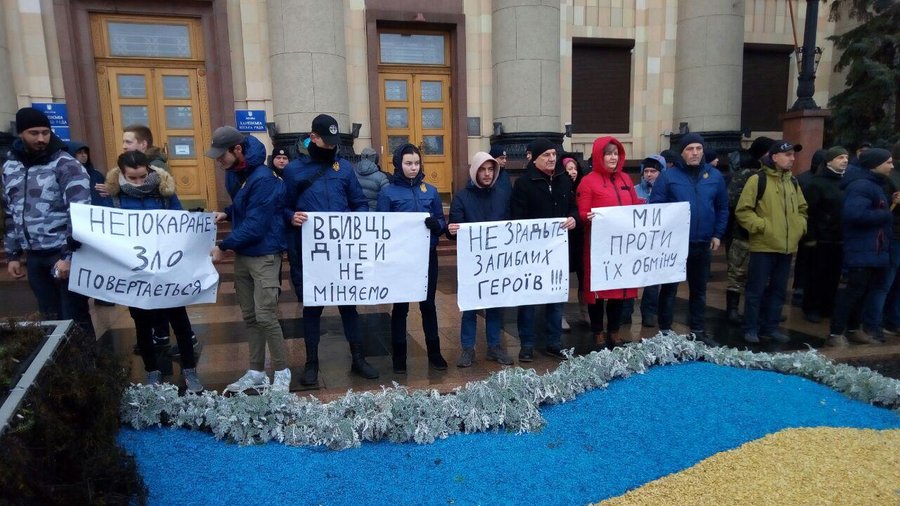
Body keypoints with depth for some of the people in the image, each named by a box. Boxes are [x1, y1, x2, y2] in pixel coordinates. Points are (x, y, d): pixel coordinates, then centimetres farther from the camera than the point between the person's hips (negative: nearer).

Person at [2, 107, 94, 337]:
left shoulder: (66, 165, -8)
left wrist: (69, 256, -17)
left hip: (63, 253, -5)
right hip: (34, 257, 6)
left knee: (75, 318, -1)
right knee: (51, 318, 12)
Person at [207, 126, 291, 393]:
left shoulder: (262, 178, -21)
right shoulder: (233, 172, 7)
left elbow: (255, 225, -23)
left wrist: (223, 247, -16)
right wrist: (226, 213, 4)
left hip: (263, 256, -9)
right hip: (242, 254, 9)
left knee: (265, 316, -8)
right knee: (249, 316, 12)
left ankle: (282, 373, 9)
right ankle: (256, 373, 23)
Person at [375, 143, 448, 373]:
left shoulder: (430, 190, 7)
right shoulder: (388, 192, -2)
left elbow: (442, 222, 7)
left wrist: (435, 223, -15)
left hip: (428, 255, 3)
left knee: (428, 303, 12)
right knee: (400, 306, 7)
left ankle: (434, 352, 24)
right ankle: (399, 356, 19)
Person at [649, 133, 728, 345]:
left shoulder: (715, 176, 6)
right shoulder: (668, 176, -6)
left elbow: (722, 208, 12)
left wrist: (718, 234, 6)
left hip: (702, 243, 4)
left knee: (699, 289, 14)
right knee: (669, 288, 6)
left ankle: (698, 330, 26)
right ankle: (665, 330, 15)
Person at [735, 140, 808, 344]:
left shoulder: (792, 182, 13)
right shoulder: (758, 180, -7)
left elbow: (802, 209, 24)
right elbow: (743, 211, -11)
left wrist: (800, 227, 8)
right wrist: (761, 226, -17)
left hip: (787, 247, 7)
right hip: (763, 246, -7)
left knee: (778, 290, 13)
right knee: (756, 289, 0)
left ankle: (770, 327, 24)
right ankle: (751, 329, 11)